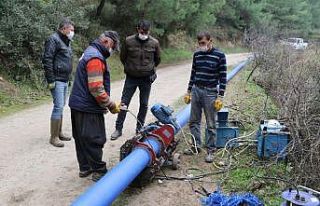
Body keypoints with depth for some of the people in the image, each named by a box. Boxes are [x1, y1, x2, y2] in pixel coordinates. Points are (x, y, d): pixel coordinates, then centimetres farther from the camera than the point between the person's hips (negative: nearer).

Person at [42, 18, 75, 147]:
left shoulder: (66, 41, 18)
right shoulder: (54, 39, -10)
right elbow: (47, 60, -17)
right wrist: (51, 80, -19)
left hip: (65, 80, 9)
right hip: (57, 80, -9)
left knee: (61, 107, 14)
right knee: (58, 107, -10)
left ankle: (59, 133, 24)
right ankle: (54, 137, -2)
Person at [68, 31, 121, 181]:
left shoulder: (90, 53, 15)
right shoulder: (96, 58, -19)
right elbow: (96, 89, -25)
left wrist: (107, 104, 17)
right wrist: (111, 106, -15)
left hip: (78, 105, 11)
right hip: (88, 109, -11)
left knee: (82, 139, 17)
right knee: (94, 140, 0)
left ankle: (85, 168, 29)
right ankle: (99, 171, 11)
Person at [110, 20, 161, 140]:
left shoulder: (154, 43, -6)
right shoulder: (129, 41, -9)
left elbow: (157, 59, 12)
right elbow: (123, 57, 8)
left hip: (146, 78, 1)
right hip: (131, 77, -1)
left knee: (144, 104, 9)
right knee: (124, 103, 1)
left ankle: (139, 129, 24)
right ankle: (118, 129, 11)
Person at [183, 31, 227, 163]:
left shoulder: (219, 56, -7)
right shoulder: (197, 55, 7)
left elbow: (223, 77, -8)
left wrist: (220, 97, -13)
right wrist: (188, 91, 14)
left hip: (210, 92, -5)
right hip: (196, 90, 5)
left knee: (210, 124, 2)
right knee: (194, 121, 11)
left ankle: (210, 150, 13)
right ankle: (196, 146, 25)